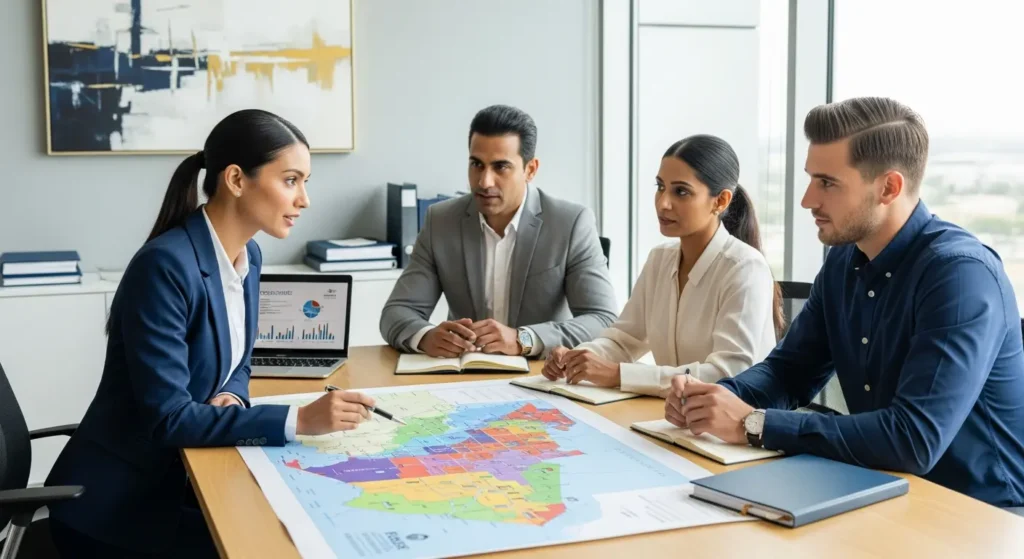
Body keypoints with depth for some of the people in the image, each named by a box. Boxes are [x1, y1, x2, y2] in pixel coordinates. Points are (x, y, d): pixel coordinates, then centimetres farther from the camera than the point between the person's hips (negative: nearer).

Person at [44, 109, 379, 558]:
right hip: (115, 501, -7)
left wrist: (231, 400, -10)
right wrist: (300, 419, -31)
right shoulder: (166, 264, -24)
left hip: (179, 474, 8)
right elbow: (166, 416, -27)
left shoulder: (248, 255, 2)